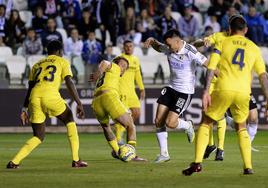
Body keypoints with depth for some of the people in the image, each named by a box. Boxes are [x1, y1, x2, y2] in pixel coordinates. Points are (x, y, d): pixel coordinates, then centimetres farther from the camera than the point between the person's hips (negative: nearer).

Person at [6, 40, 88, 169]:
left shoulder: (37, 65, 32)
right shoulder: (62, 62, 18)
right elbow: (69, 83, 5)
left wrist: (24, 109, 27)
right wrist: (79, 104, 3)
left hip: (34, 96, 4)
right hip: (50, 95, -4)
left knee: (38, 136, 13)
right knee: (70, 121, 19)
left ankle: (14, 162, -3)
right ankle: (76, 160, 11)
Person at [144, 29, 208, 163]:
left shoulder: (190, 52, -21)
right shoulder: (168, 49, -1)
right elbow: (158, 47, 23)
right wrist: (152, 41, 1)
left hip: (185, 91, -7)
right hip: (171, 88, 7)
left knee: (170, 123, -15)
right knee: (159, 121, -1)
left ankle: (187, 126, 20)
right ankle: (164, 154, 10)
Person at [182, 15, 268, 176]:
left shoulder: (223, 43, 11)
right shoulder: (254, 48, 17)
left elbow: (211, 68, -1)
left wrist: (206, 91, -5)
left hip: (223, 90, -2)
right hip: (243, 93, 2)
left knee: (206, 124, 12)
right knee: (241, 128, 23)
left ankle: (197, 163, -3)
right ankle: (248, 167, 10)